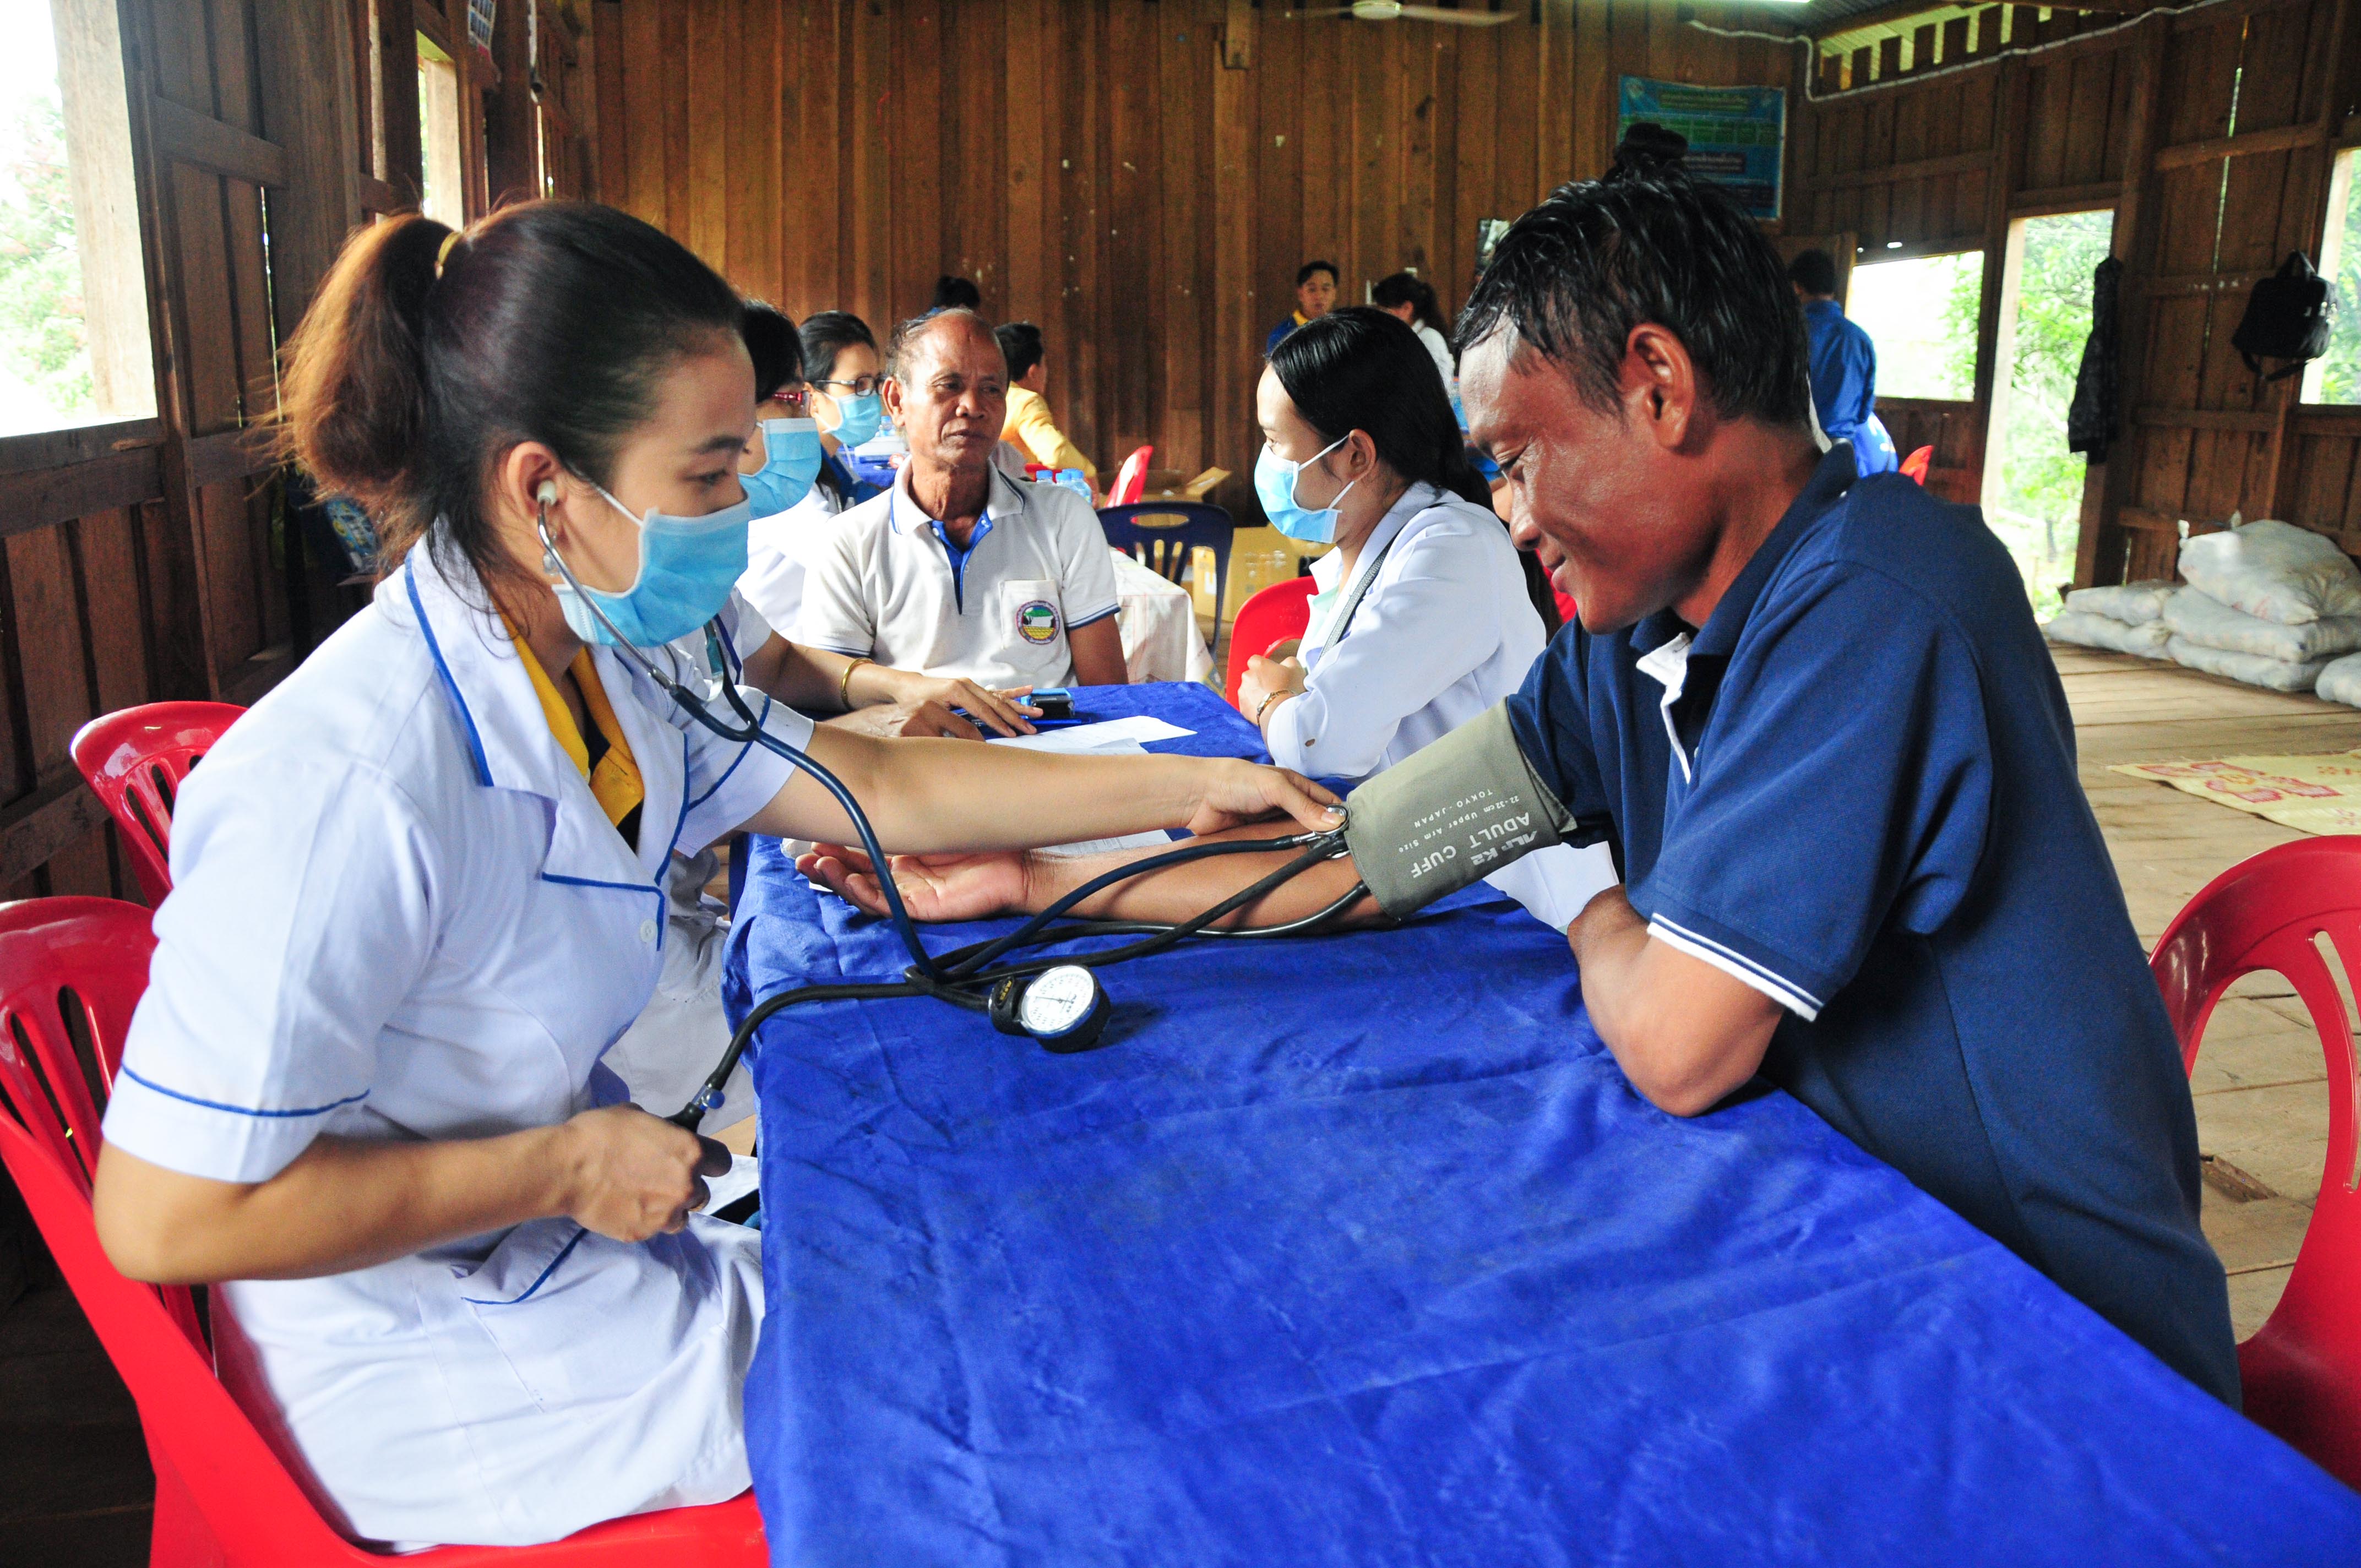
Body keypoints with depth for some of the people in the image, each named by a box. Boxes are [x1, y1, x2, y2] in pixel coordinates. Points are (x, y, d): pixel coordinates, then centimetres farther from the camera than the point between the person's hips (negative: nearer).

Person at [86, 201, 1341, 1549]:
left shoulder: (593, 671, -4)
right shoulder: (352, 784, -32)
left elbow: (878, 789, 1)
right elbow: (166, 1215, -28)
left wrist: (1186, 787, 0)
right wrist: (565, 1168, -22)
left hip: (579, 1235, 7)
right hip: (453, 1396, -7)